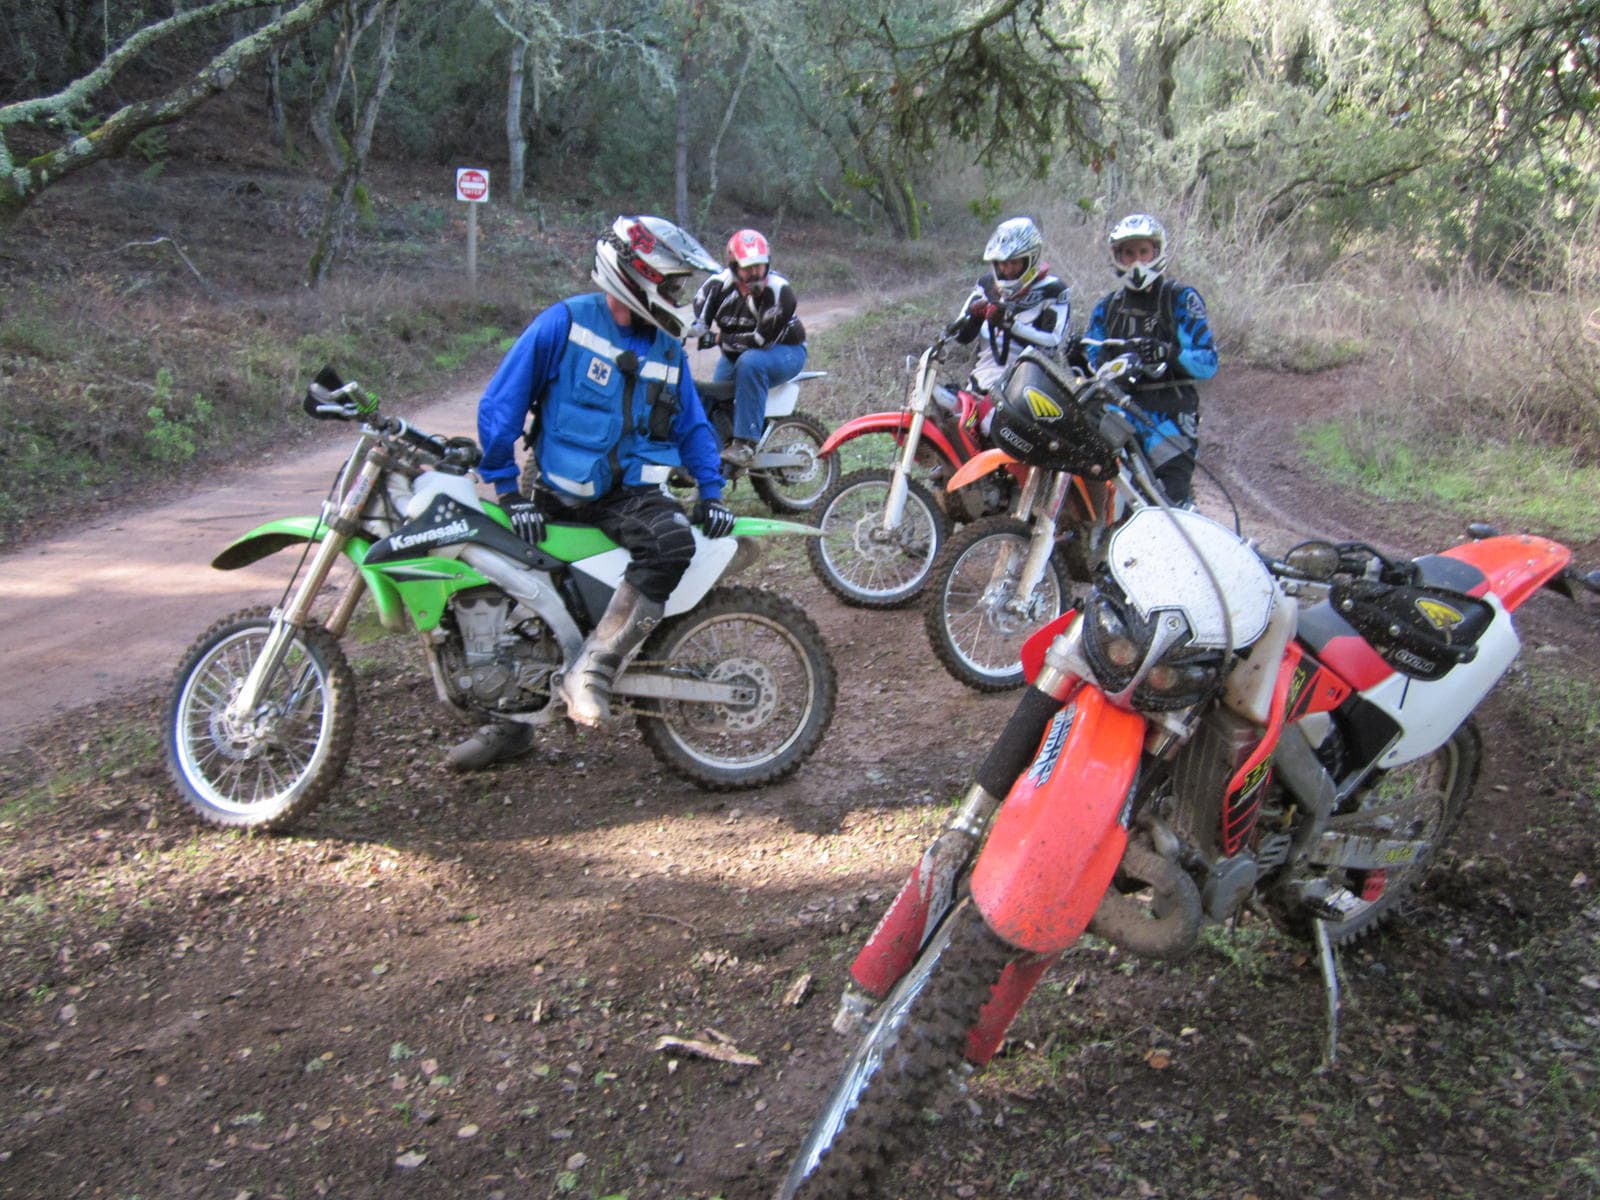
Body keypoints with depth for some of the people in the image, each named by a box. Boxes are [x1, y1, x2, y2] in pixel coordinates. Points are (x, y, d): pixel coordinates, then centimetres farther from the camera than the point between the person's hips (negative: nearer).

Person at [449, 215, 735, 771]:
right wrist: (508, 488, -11)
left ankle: (592, 665, -26)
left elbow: (693, 426, 18)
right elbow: (501, 403, -7)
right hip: (559, 496, -1)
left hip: (633, 494, 2)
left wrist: (711, 490, 2)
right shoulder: (563, 322, -4)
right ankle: (509, 719, 26)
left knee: (673, 542, -32)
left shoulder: (668, 350, 11)